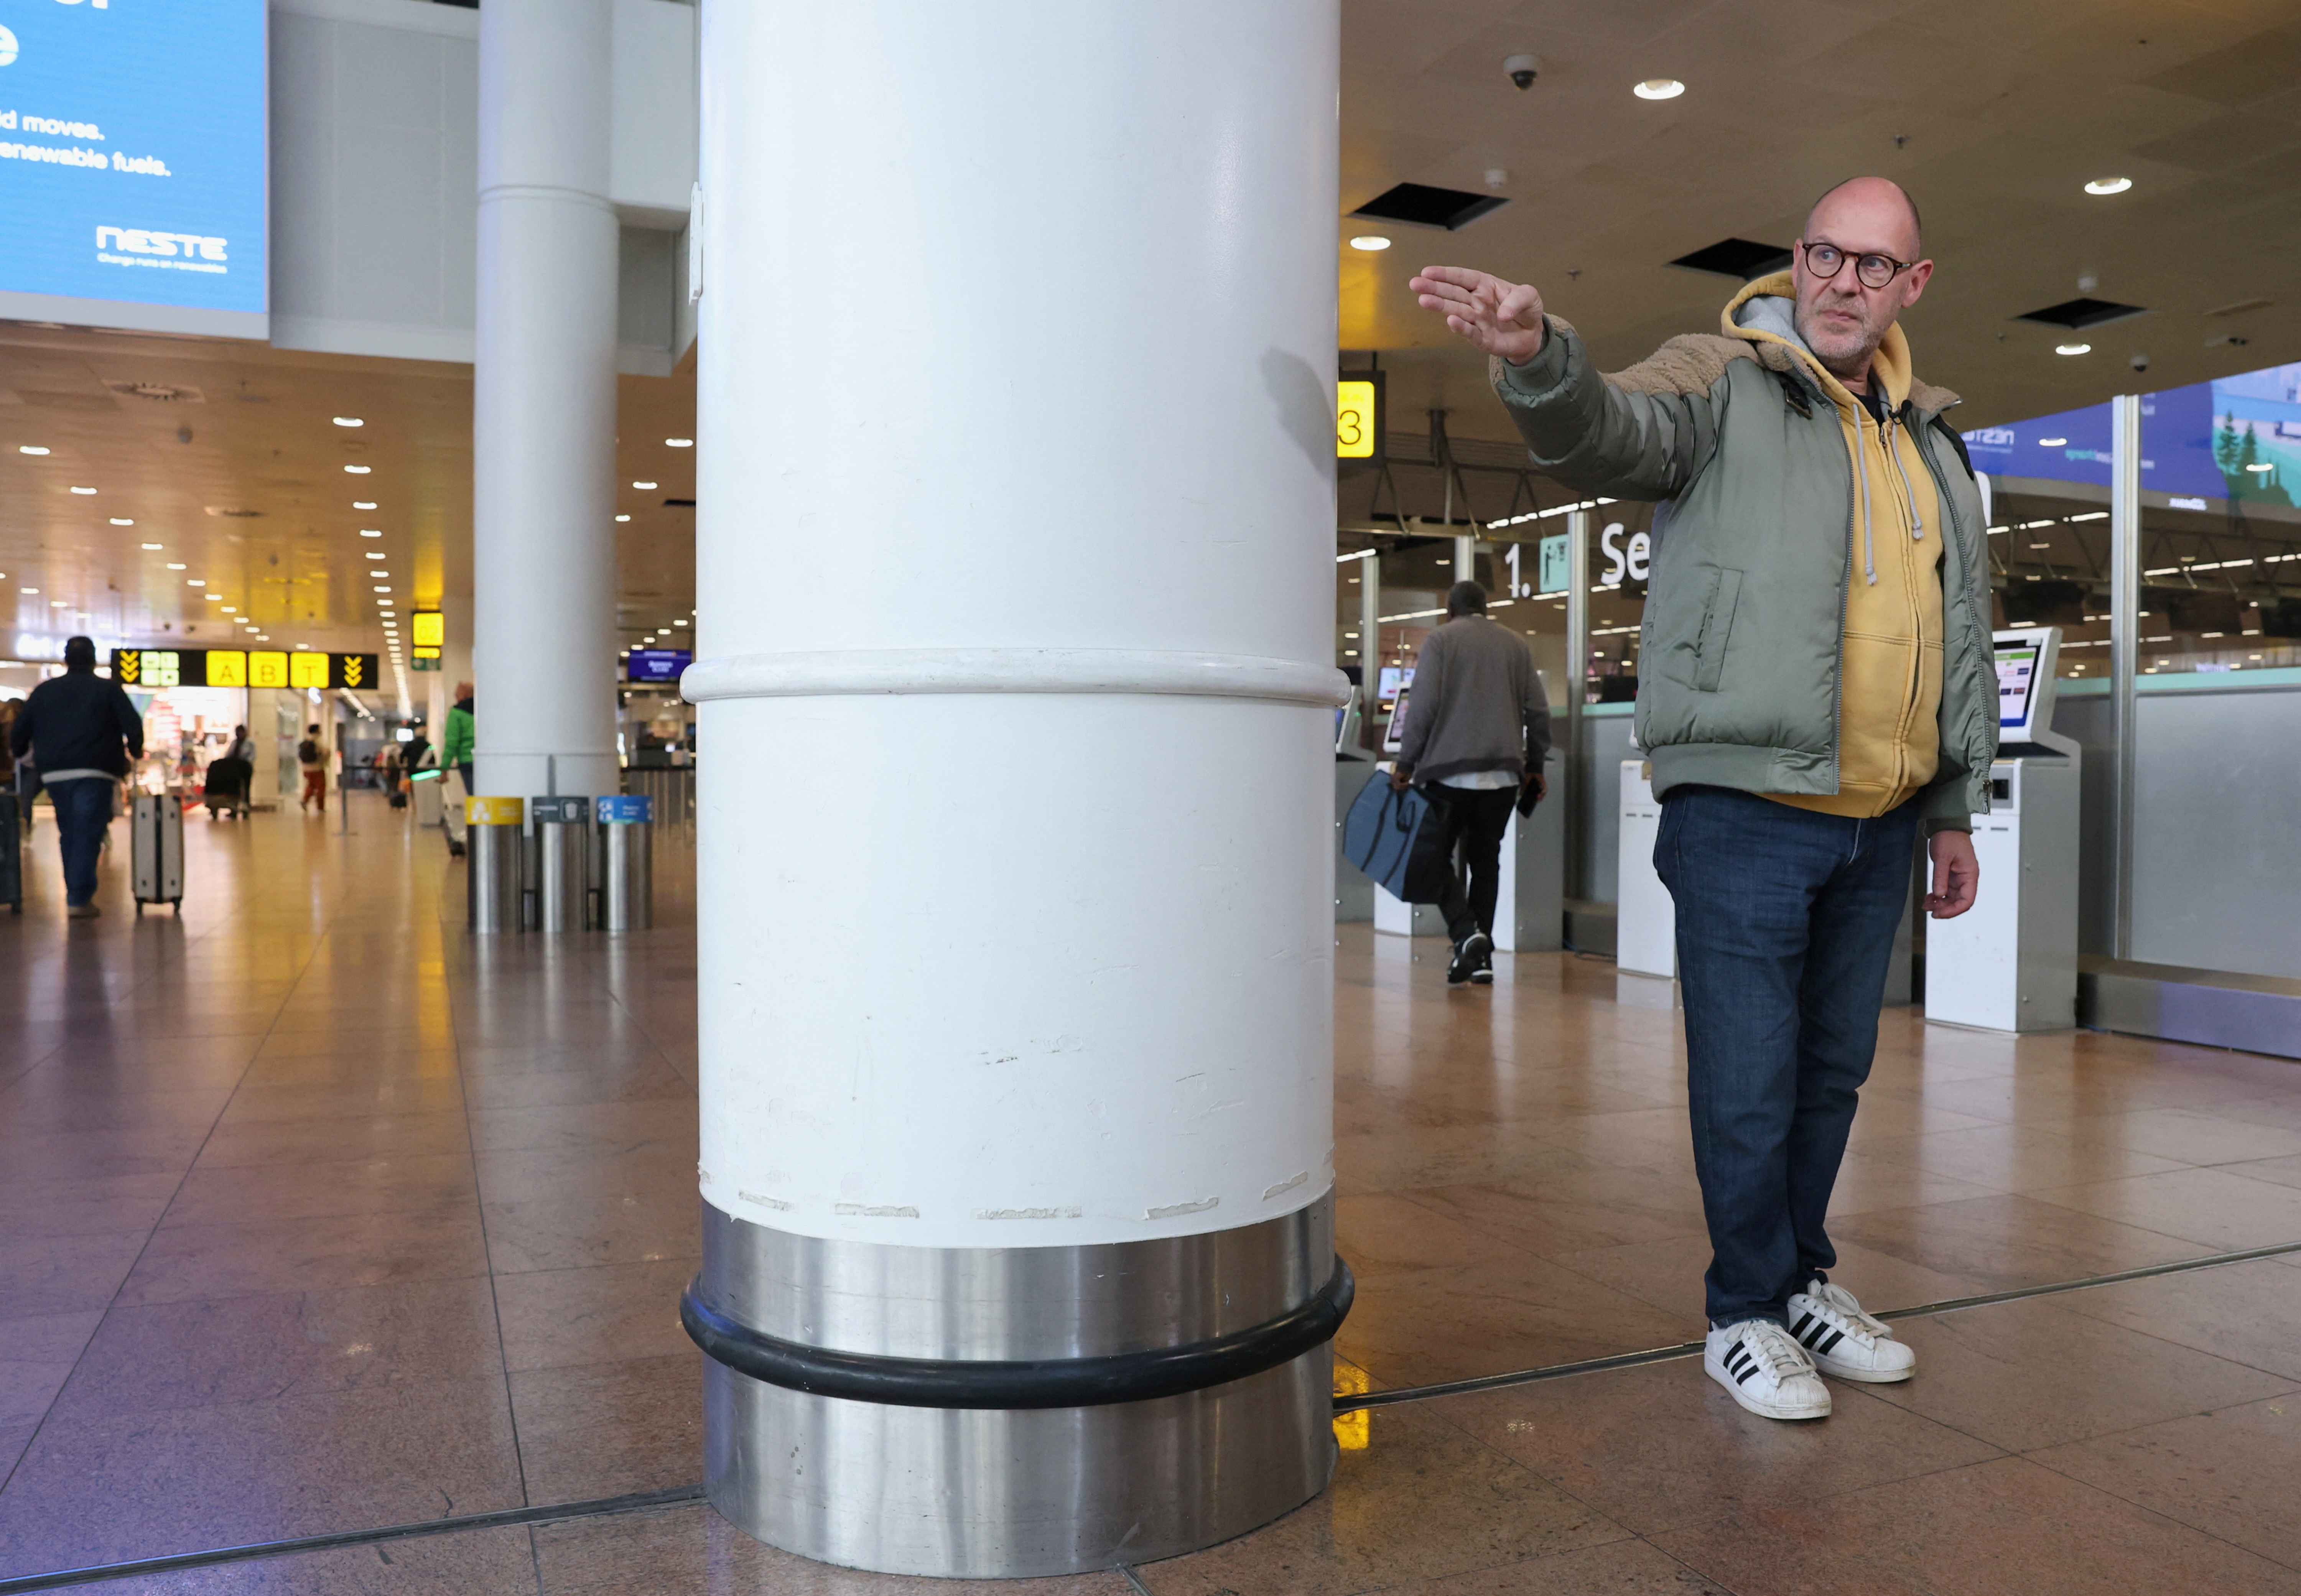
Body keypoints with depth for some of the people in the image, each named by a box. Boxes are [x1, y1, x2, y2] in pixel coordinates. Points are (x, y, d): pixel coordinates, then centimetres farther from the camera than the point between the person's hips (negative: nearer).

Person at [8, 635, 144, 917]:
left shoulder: (44, 690, 12)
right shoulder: (108, 689, 1)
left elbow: (19, 730, 11)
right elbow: (133, 726, -6)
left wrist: (18, 753, 30)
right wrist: (135, 752, 11)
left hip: (55, 774, 4)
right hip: (94, 772, -4)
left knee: (68, 834, 14)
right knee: (88, 835, -4)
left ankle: (75, 895, 18)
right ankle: (80, 899, -9)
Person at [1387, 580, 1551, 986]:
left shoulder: (1440, 640, 2)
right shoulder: (1515, 644, 14)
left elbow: (1423, 705, -8)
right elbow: (1538, 711, 10)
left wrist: (1406, 763, -3)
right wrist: (1534, 766, 18)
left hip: (1451, 770, -4)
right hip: (1503, 773, 4)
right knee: (1485, 861, 10)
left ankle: (1466, 933, -15)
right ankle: (1481, 954, 9)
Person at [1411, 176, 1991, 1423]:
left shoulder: (1931, 444, 18)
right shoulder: (1725, 385, -1)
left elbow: (1961, 641, 22)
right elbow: (1609, 431, -25)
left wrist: (1954, 813, 20)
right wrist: (1537, 357, -48)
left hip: (1879, 824, 7)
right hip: (1748, 812, -6)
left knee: (1834, 1070, 17)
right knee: (1749, 1078, 0)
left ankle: (1804, 1280, 35)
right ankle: (1747, 1311, 19)